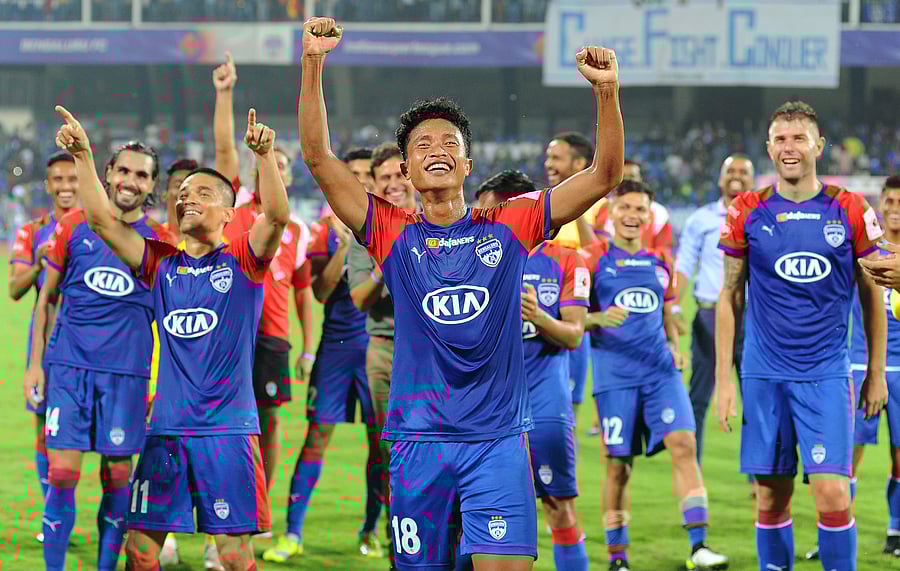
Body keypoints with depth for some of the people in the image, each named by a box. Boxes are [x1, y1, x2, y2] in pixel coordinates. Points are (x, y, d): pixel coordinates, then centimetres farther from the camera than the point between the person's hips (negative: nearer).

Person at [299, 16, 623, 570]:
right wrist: (313, 65, -13)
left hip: (498, 441, -1)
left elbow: (605, 174, 1)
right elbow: (318, 156, -3)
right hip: (419, 441, 1)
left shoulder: (509, 227, 6)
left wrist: (606, 91, -13)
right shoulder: (394, 235, 5)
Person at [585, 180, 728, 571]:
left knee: (683, 442, -16)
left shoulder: (660, 263, 15)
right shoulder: (595, 259, 2)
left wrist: (675, 348, 6)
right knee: (618, 464, 1)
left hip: (660, 370, 3)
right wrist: (599, 319, -20)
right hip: (615, 374, -3)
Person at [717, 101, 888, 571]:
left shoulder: (850, 211, 0)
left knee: (833, 496, -12)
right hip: (764, 375, 1)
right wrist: (724, 378, 3)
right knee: (771, 501, 4)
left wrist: (876, 373, 7)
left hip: (826, 374, -1)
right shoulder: (748, 212, 2)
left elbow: (871, 294, 8)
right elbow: (729, 297, 7)